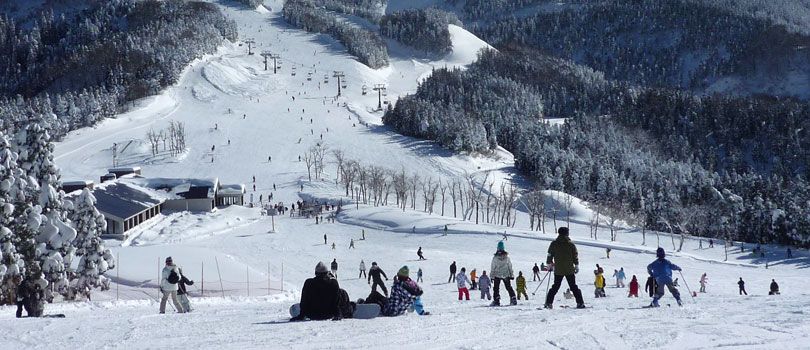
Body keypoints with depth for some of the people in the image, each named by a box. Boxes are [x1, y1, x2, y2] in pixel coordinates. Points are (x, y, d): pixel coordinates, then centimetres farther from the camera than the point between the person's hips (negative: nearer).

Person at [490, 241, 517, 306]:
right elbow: (510, 267, 2)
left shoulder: (495, 258, -11)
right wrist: (511, 275, 10)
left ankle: (496, 301, -5)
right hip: (506, 275, 2)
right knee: (509, 287, 14)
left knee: (496, 288, 5)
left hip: (497, 276, -2)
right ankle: (513, 299, 9)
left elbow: (492, 268, -7)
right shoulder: (507, 257, -3)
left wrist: (492, 276, 0)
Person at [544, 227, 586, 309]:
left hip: (558, 270, 1)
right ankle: (580, 303, 1)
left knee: (555, 287, 9)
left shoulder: (554, 244, -1)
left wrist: (549, 265, 16)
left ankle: (548, 303, 1)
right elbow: (575, 256, 2)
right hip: (570, 270, 0)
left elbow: (549, 255, 3)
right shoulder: (571, 244, -2)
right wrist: (576, 266, 12)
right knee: (574, 287, 6)